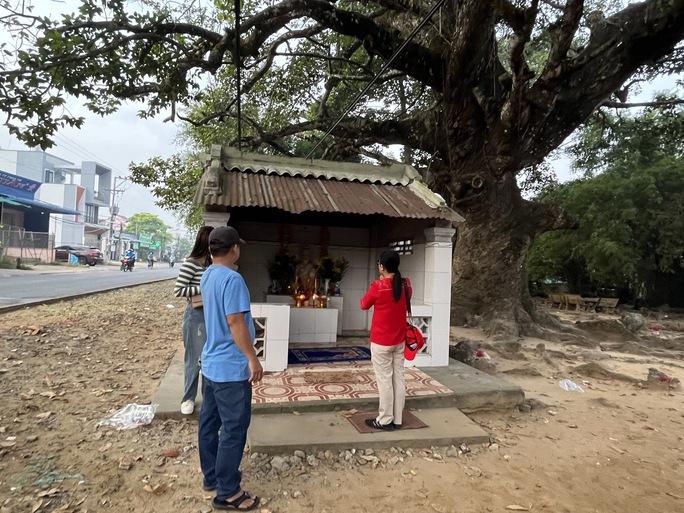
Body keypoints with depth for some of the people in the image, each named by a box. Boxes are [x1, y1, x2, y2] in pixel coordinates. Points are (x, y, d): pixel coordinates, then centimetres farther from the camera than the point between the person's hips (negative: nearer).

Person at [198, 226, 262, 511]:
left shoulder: (207, 276, 9)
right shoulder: (232, 279, -21)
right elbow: (235, 322, -24)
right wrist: (253, 358, -18)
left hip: (211, 363, 10)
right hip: (231, 367, -10)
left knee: (209, 423, 18)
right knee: (234, 430, 1)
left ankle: (212, 476, 34)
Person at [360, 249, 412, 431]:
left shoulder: (378, 286, -17)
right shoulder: (405, 285, -1)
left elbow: (364, 305, -1)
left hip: (381, 342, -6)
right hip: (399, 340, 6)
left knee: (384, 381, 3)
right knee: (398, 379, 11)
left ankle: (385, 421, 13)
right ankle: (397, 419, 21)